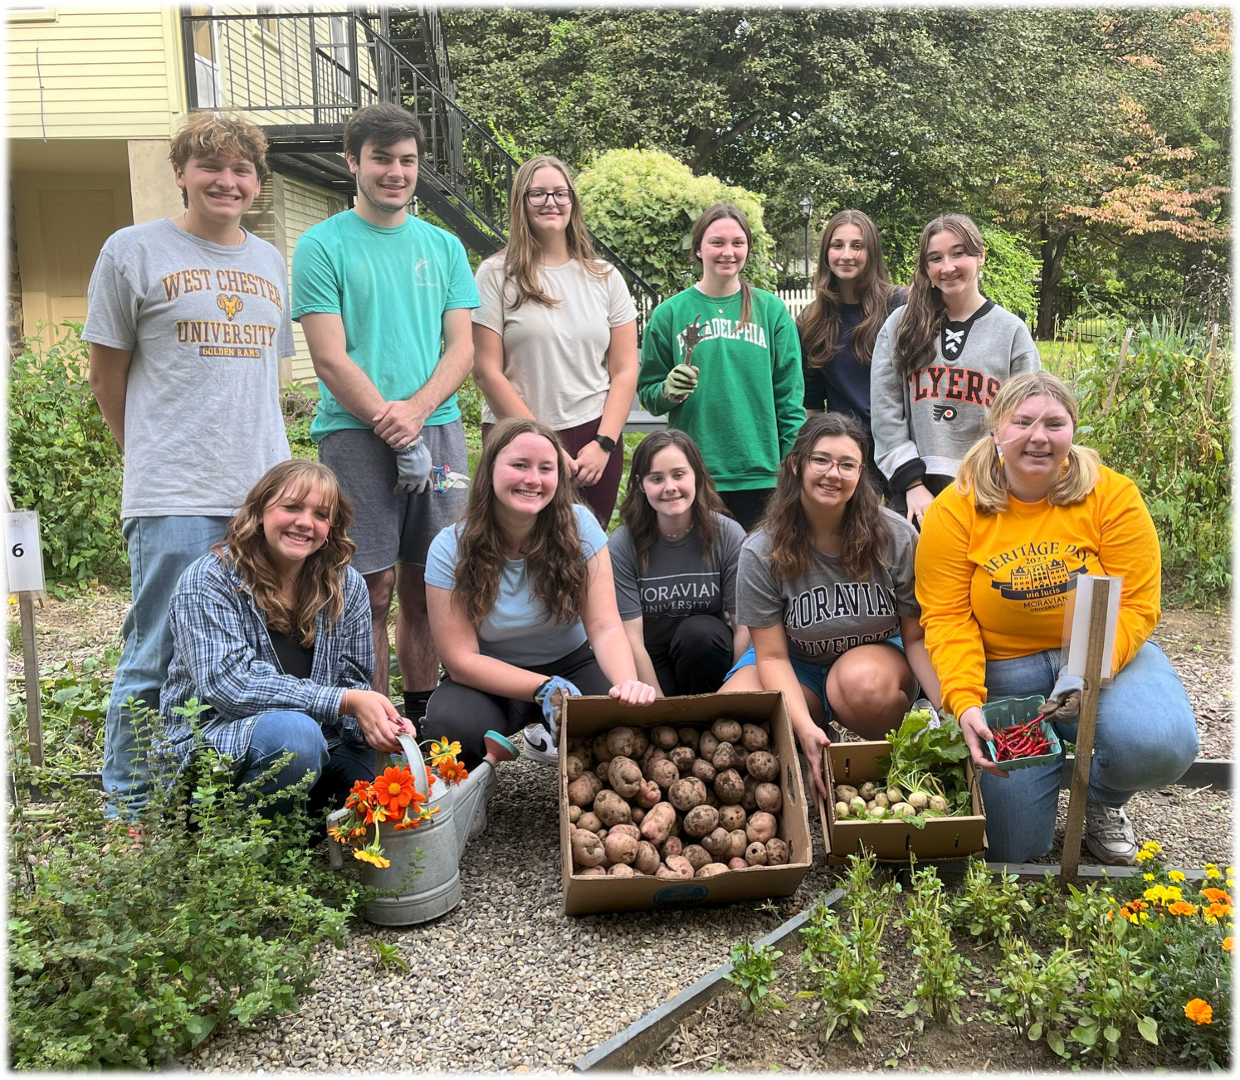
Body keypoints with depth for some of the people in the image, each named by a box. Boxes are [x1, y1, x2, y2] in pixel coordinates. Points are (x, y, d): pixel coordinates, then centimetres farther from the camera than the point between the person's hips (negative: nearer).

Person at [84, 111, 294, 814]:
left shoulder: (271, 262, 16)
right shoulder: (134, 249, 2)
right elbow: (108, 372, 5)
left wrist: (269, 459, 15)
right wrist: (155, 453, 9)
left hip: (266, 493, 5)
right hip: (174, 499, -5)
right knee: (159, 659, -1)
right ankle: (129, 807, 16)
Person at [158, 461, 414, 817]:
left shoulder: (347, 587, 4)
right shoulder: (210, 580, -10)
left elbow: (354, 684, 5)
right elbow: (228, 684, -22)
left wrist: (377, 721, -21)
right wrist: (346, 702, -27)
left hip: (316, 744, 5)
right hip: (209, 743, -5)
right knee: (292, 731, -36)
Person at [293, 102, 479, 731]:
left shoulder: (443, 246, 15)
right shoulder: (323, 246, 3)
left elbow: (462, 349, 7)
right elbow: (330, 357, -5)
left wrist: (415, 409, -10)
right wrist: (388, 421, -13)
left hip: (437, 429, 4)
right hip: (354, 435, -4)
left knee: (426, 586, 7)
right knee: (370, 590, -3)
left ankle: (422, 714, 18)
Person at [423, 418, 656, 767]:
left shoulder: (578, 526, -13)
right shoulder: (451, 549, -16)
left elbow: (605, 627, -18)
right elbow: (462, 659, -17)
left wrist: (628, 684, -40)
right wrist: (547, 689, -31)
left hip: (571, 664, 1)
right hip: (494, 679, -1)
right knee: (453, 721, -35)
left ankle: (548, 738, 0)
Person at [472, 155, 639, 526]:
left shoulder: (605, 277, 10)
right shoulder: (496, 275, 1)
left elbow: (624, 370, 7)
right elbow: (487, 371, -5)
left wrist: (603, 444, -5)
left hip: (595, 442, 2)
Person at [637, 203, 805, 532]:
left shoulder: (772, 311, 5)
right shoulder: (670, 313, 4)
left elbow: (790, 395, 6)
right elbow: (647, 392, 8)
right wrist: (667, 392, -13)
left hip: (761, 474, 1)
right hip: (694, 477, 0)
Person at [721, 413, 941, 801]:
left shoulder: (896, 537, -11)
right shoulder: (761, 551, -13)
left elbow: (917, 637, -7)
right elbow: (772, 655, -13)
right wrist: (805, 728, -30)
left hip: (876, 656, 0)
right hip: (797, 665, 0)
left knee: (864, 680, -38)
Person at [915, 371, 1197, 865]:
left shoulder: (1113, 495, -9)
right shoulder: (954, 510, -10)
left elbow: (1134, 606, -12)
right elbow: (947, 617, -13)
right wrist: (965, 702, -27)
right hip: (1003, 672, 0)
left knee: (1160, 746, -31)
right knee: (1015, 850, -5)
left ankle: (1103, 801, 7)